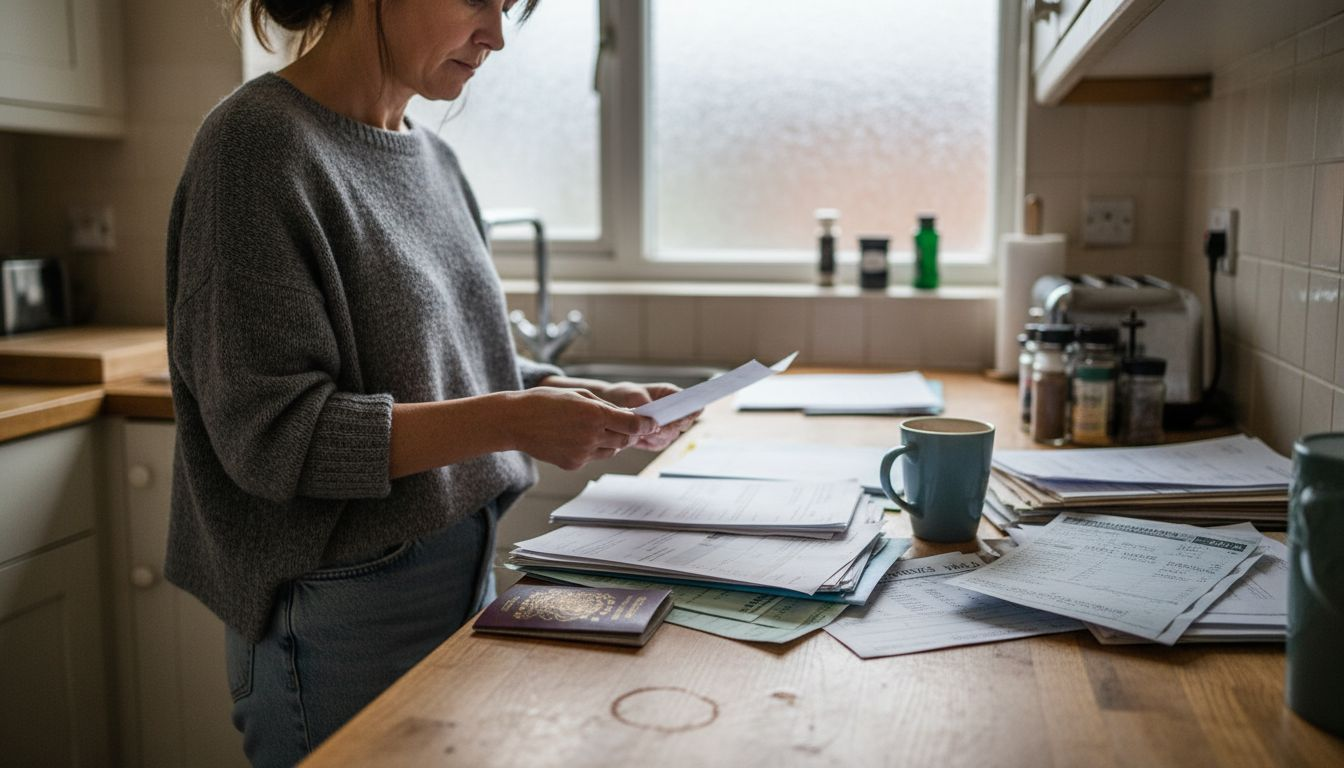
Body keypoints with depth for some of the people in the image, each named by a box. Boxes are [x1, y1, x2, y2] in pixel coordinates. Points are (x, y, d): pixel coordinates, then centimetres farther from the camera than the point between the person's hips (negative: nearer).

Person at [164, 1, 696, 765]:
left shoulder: (434, 159, 7)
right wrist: (511, 422, -25)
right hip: (345, 616, -7)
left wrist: (597, 400, -2)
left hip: (465, 582, 7)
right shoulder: (262, 142, -15)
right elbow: (270, 433, -20)